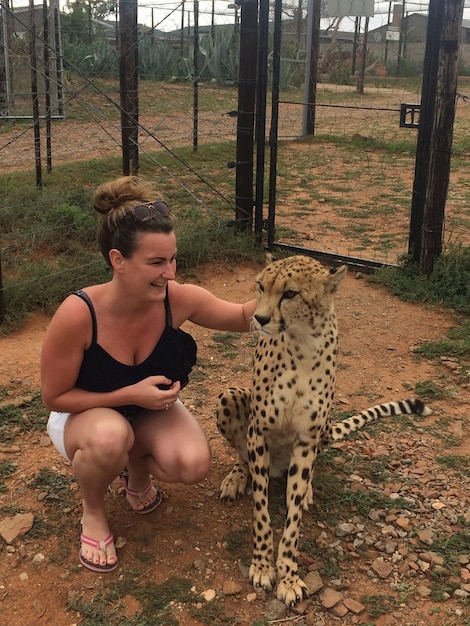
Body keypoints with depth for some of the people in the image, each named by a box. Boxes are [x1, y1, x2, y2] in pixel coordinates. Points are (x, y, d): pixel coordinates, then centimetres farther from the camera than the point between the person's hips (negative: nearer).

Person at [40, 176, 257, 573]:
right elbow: (54, 398, -20)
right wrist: (130, 394, -31)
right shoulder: (78, 315, -33)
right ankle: (92, 512, -4)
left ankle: (138, 471, 10)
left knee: (194, 465, -26)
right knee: (110, 436, -38)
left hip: (150, 411, 3)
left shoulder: (178, 299, -24)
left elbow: (246, 317, -8)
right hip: (83, 415, -3)